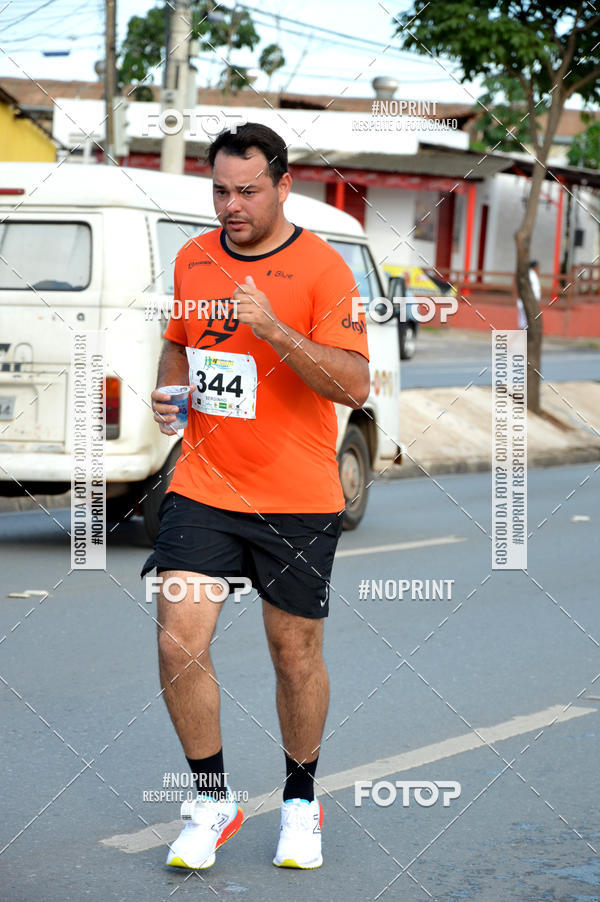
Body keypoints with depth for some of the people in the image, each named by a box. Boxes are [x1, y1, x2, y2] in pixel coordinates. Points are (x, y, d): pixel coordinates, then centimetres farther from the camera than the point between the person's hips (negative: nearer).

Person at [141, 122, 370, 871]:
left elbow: (355, 387, -16)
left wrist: (275, 330, -27)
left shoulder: (321, 268, -9)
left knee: (296, 655, 8)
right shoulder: (192, 260, 7)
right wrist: (168, 391, 3)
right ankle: (212, 800, 11)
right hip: (202, 486, 3)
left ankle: (301, 802, 30)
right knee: (178, 643, -9)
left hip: (298, 500, -3)